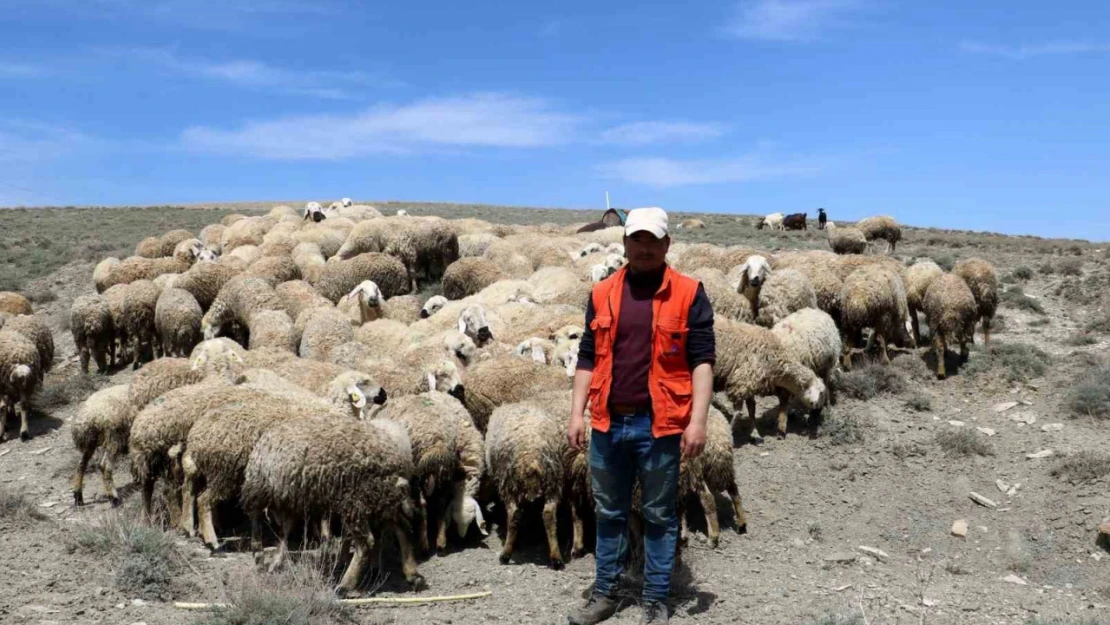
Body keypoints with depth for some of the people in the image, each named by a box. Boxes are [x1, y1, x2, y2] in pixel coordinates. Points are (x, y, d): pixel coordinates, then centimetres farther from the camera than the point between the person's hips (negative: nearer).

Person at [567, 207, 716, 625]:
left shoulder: (689, 294, -2)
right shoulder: (602, 294, 8)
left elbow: (702, 359, -5)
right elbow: (588, 358, 10)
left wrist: (697, 420, -13)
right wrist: (577, 413, 4)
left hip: (659, 425, -3)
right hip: (609, 423, 3)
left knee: (659, 516, 9)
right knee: (609, 514, 15)